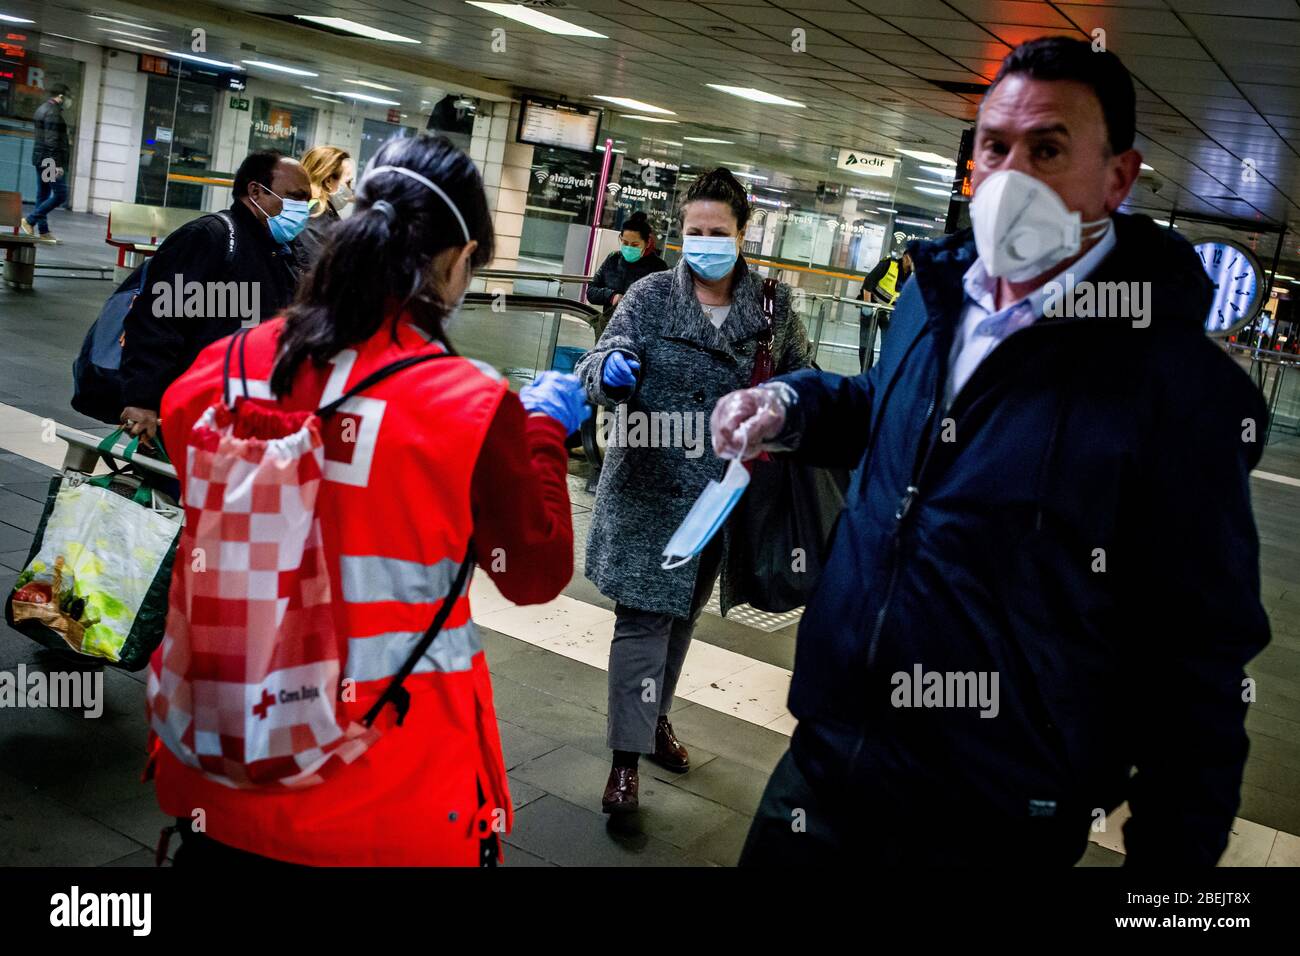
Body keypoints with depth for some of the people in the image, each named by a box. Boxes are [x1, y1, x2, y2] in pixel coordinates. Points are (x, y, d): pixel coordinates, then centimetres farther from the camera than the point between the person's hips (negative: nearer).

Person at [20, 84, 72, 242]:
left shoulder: (42, 109, 18)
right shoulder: (53, 113, -14)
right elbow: (52, 141, -21)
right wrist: (58, 164, -23)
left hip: (40, 159, 11)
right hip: (51, 160, -11)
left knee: (43, 194, 10)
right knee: (60, 195, -8)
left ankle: (43, 231, 11)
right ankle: (29, 221, -8)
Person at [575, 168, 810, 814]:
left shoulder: (772, 304, 2)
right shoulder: (649, 296, -5)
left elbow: (800, 377, 13)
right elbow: (602, 361, -15)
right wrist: (609, 368, -39)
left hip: (725, 491, 4)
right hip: (649, 487, -4)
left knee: (684, 613, 19)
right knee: (644, 616, -5)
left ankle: (655, 717, 39)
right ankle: (627, 756, 3)